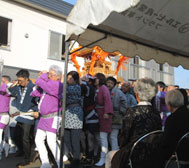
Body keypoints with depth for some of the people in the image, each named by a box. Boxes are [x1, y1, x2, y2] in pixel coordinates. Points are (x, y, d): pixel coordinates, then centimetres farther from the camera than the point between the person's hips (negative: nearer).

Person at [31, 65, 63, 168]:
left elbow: (39, 82, -22)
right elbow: (34, 94, 13)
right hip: (44, 117, 9)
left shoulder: (57, 85, -16)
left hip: (53, 117, -9)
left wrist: (43, 75, -1)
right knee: (38, 140, 10)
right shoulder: (47, 83, 13)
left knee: (51, 141, -12)